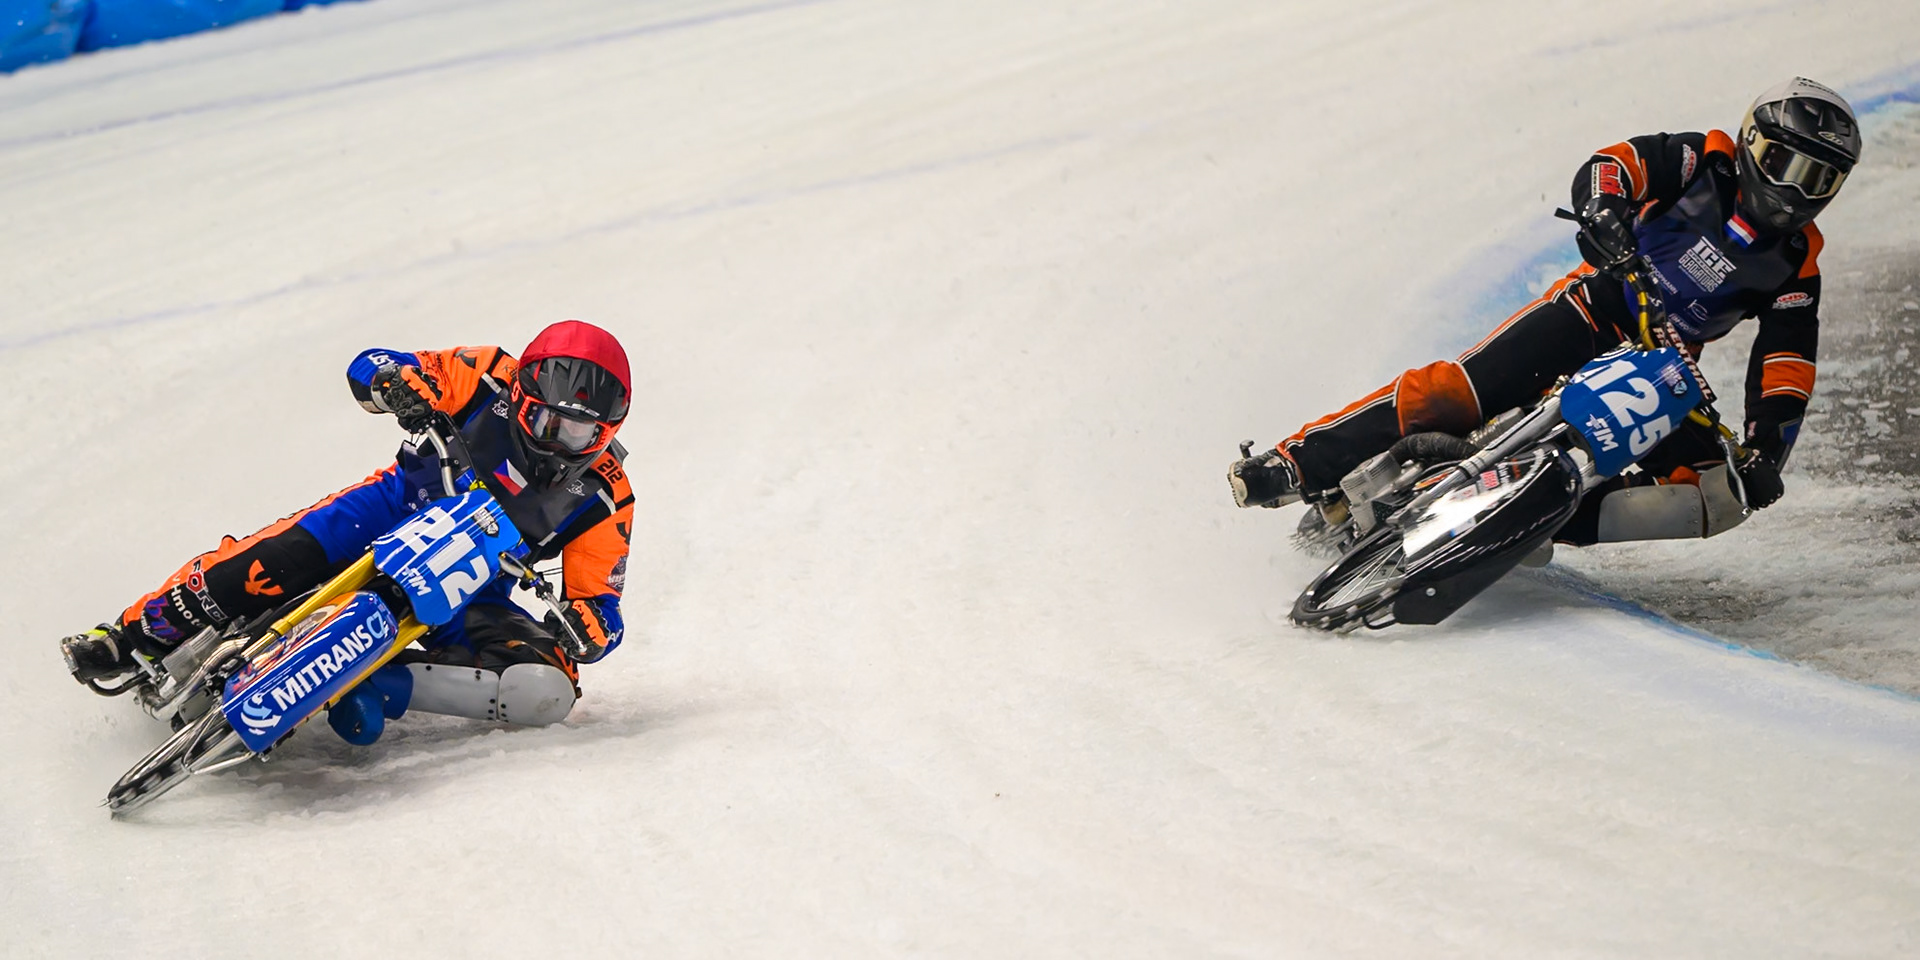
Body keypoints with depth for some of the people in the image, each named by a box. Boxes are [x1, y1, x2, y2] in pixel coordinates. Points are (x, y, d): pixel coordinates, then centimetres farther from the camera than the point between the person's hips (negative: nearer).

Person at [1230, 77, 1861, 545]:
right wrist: (1604, 216, -40)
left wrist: (1767, 450, -21)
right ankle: (1303, 462, -19)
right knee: (1454, 392, -23)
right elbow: (1608, 167, -16)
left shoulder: (1797, 265, 2)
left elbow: (1787, 365, -4)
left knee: (1721, 490, -20)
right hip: (1590, 316, -4)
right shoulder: (1706, 162, -4)